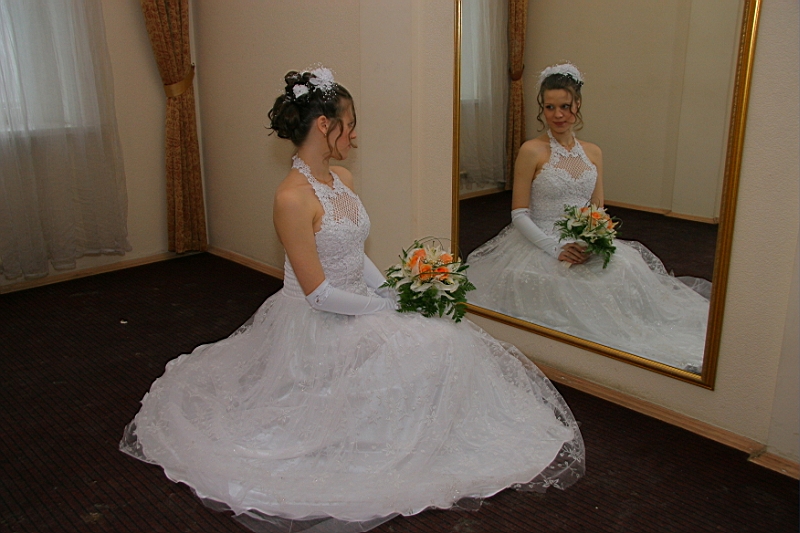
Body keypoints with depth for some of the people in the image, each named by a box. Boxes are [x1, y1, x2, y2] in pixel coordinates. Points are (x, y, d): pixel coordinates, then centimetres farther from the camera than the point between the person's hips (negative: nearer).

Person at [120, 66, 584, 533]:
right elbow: (319, 292, -22)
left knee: (450, 340, -3)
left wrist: (394, 294, -4)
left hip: (360, 307, 8)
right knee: (424, 348, -21)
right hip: (318, 326, -8)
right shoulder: (293, 197, -22)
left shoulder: (343, 179, 4)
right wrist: (384, 309, -14)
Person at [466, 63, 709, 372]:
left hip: (586, 246, 5)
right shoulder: (531, 151, -5)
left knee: (625, 271, -21)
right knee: (560, 287, -31)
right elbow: (519, 213, -7)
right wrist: (555, 248, -19)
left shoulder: (593, 153, 11)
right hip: (540, 244, -4)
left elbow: (598, 209, 12)